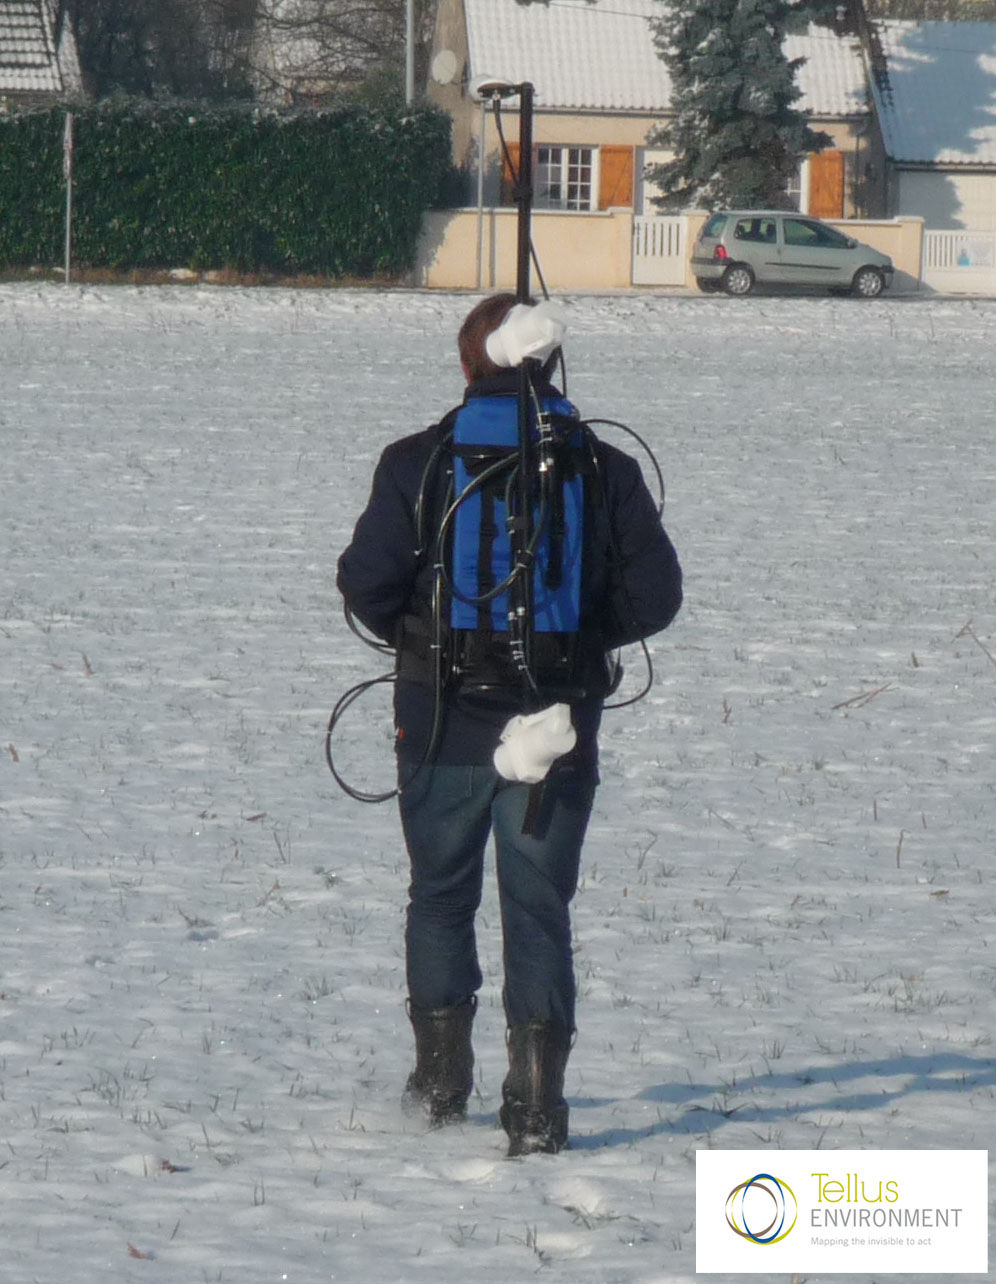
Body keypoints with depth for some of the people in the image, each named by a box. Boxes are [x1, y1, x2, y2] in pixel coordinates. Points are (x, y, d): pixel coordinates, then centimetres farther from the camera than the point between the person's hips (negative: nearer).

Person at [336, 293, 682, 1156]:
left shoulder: (419, 462, -5)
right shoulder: (604, 469, -1)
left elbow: (367, 581, -9)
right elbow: (654, 593, -2)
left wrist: (415, 637, 10)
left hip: (444, 721, 0)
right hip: (559, 725, 0)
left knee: (440, 894, 18)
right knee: (539, 908, 5)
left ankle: (442, 1076, 21)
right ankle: (535, 1100, -2)